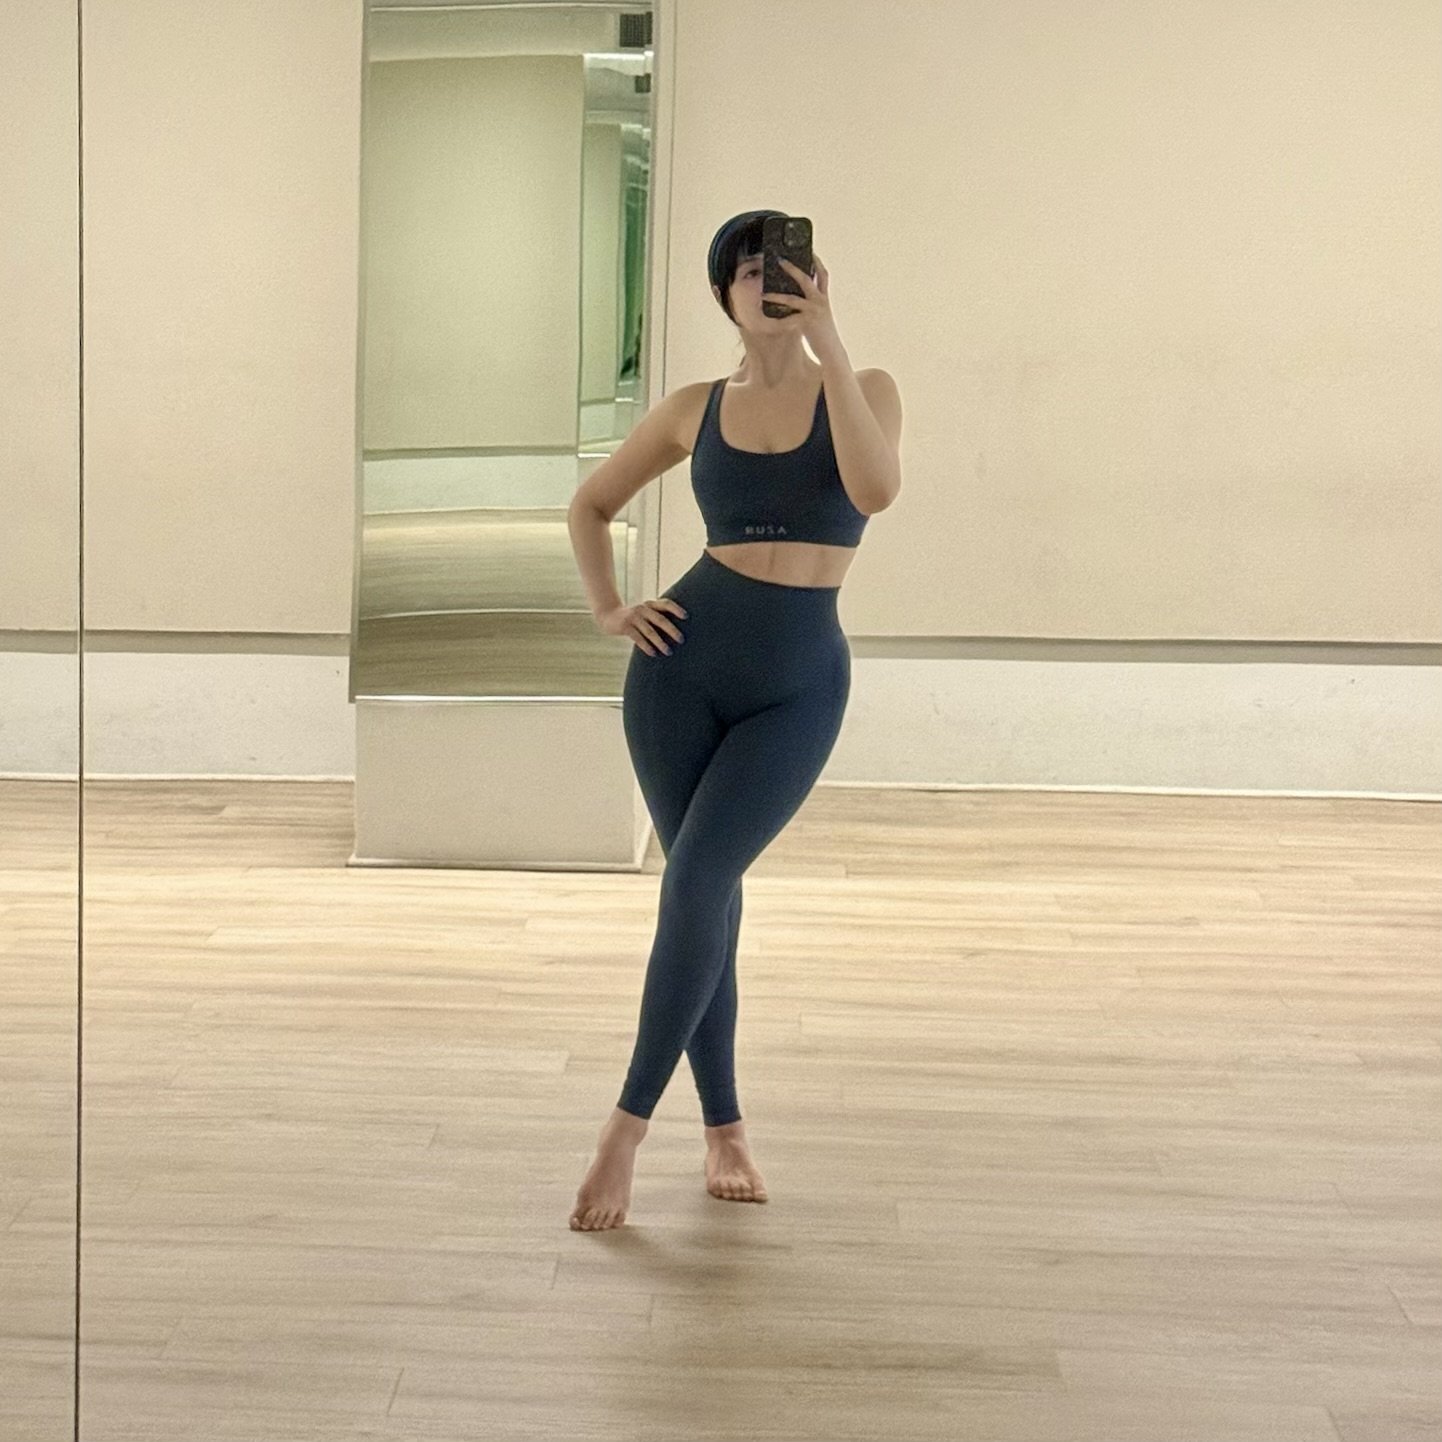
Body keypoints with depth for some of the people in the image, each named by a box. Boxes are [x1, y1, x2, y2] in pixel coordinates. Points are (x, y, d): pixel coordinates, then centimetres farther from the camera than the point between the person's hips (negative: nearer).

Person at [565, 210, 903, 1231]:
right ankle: (725, 1129, 17)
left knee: (696, 880, -15)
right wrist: (607, 609, 5)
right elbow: (593, 505, 20)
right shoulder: (696, 409, 7)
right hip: (685, 662, 2)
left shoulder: (862, 390, 2)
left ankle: (631, 1124, -4)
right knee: (707, 892, 5)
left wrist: (828, 347, -21)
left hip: (799, 684, -2)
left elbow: (877, 489, -21)